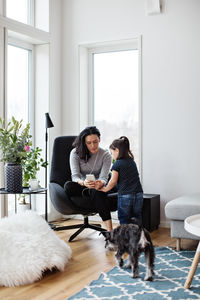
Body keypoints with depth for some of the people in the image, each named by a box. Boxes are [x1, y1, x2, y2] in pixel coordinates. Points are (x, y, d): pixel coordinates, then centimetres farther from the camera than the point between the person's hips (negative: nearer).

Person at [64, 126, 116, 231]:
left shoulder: (105, 155, -8)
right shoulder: (75, 153, -9)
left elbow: (103, 178, -17)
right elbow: (75, 176, -18)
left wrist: (100, 183, -44)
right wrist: (83, 183, -43)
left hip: (97, 187, -1)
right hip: (81, 186, 1)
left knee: (96, 191, -39)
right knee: (68, 186, -33)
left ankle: (109, 230, -44)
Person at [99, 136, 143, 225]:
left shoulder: (117, 164, -5)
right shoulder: (132, 161, 13)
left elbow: (113, 182, -3)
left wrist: (105, 189, 14)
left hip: (124, 196, -5)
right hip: (138, 195, 6)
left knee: (124, 223, 3)